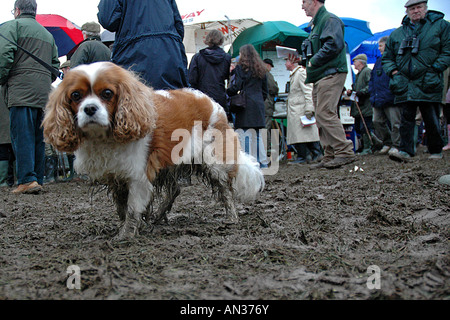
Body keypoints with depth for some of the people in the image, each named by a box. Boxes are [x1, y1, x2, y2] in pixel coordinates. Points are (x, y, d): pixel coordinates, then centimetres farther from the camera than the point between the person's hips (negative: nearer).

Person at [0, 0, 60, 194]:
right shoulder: (47, 34, 24)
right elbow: (55, 65, 21)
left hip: (21, 91, -6)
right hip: (43, 93, 7)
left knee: (21, 136, -9)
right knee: (38, 138, 8)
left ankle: (27, 180, -16)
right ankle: (38, 180, 9)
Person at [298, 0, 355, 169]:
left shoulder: (330, 20, -7)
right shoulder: (316, 24, 24)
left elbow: (333, 44, -22)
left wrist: (313, 61, -16)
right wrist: (309, 61, 12)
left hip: (331, 74, -10)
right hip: (320, 77, 10)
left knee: (325, 113, -18)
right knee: (322, 115, 8)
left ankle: (345, 151, -16)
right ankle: (330, 156, 10)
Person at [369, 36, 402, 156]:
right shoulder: (379, 61, 19)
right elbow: (372, 78, 23)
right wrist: (372, 92, 11)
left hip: (391, 99, -8)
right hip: (378, 99, 8)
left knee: (395, 122, -5)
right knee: (377, 121, 7)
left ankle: (396, 145, 3)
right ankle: (387, 143, 19)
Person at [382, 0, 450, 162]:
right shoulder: (397, 33, 16)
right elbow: (387, 58, 22)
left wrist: (435, 69, -10)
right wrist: (393, 71, 3)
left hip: (428, 84, -2)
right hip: (405, 84, 2)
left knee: (432, 119, 2)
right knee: (406, 118, -4)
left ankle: (436, 150, 17)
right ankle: (406, 151, -6)